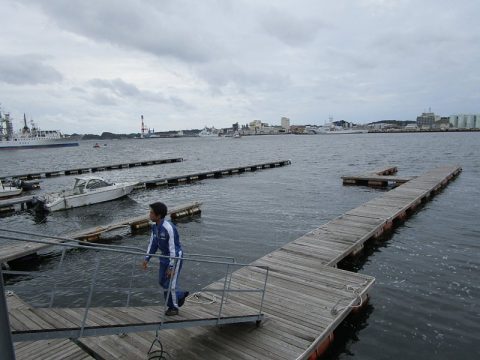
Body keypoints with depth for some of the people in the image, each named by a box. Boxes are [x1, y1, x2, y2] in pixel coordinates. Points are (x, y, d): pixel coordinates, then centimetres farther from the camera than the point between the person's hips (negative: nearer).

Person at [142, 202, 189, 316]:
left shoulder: (169, 228, -29)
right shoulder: (155, 227, -3)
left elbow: (173, 248, -26)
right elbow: (153, 243, 8)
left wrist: (171, 266, -24)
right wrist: (146, 258, 5)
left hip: (175, 257, -8)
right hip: (164, 257, 8)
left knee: (170, 283, 0)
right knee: (162, 281, 15)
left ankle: (174, 308, 23)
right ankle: (181, 295, 35)